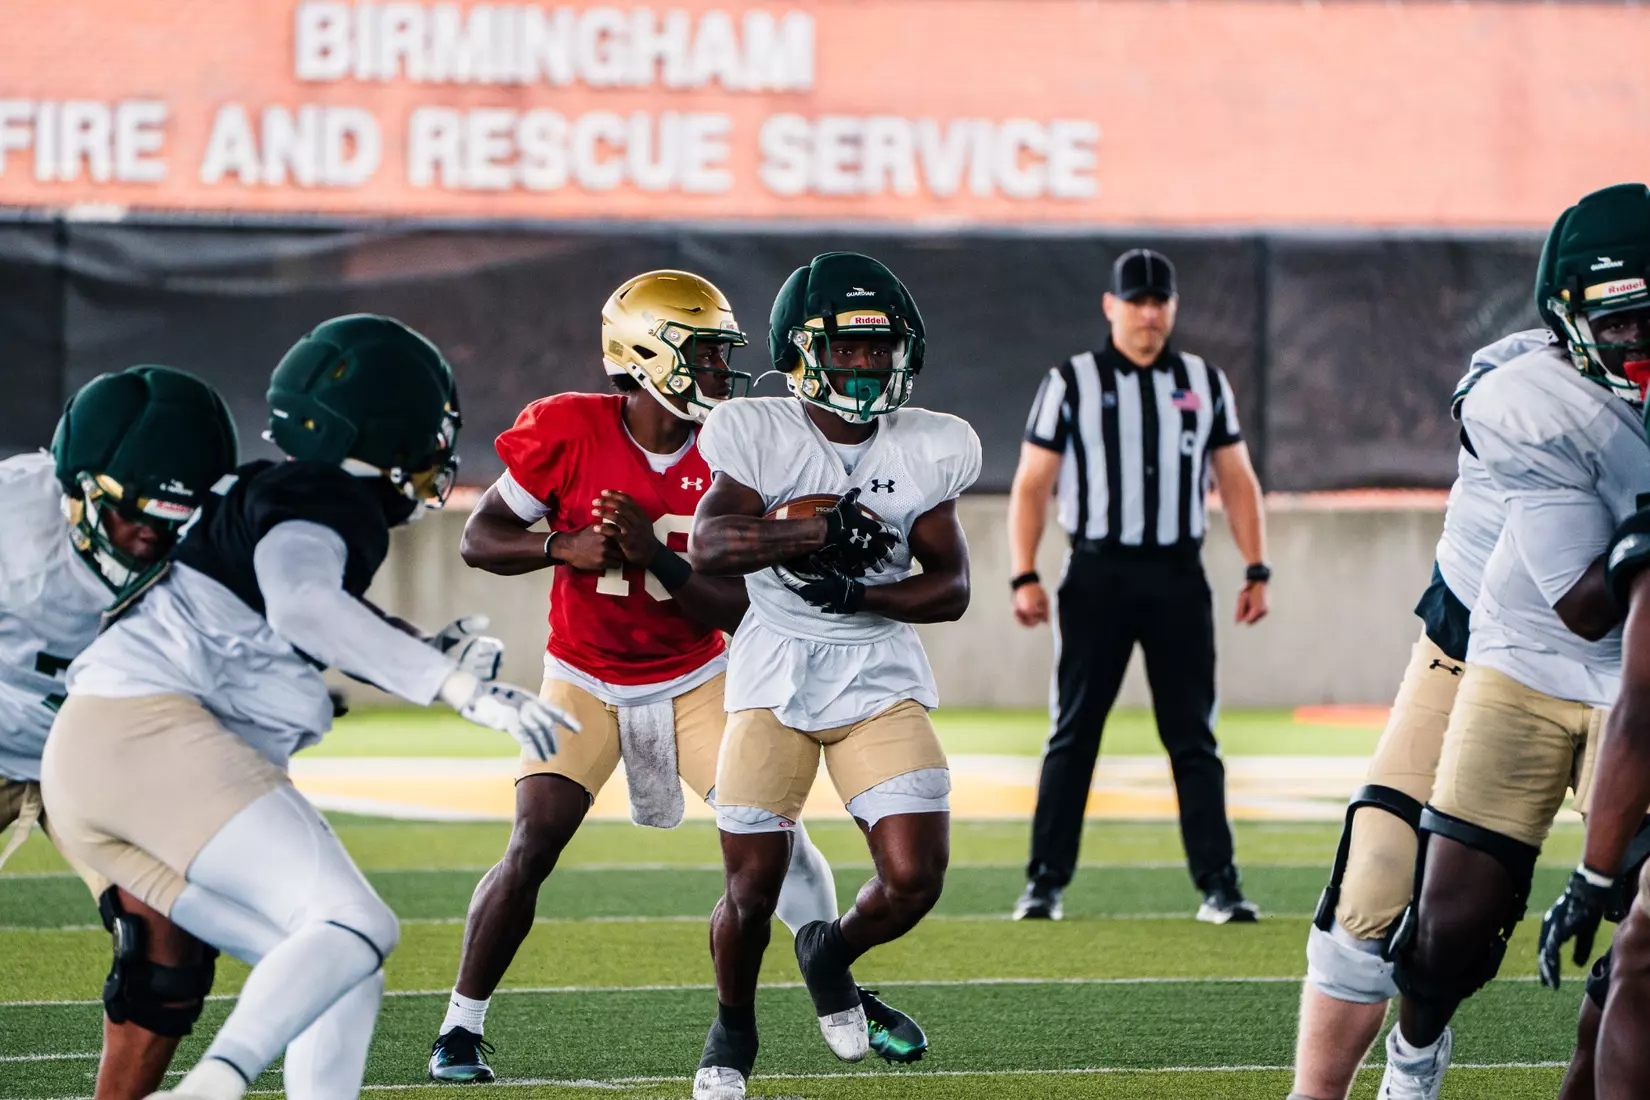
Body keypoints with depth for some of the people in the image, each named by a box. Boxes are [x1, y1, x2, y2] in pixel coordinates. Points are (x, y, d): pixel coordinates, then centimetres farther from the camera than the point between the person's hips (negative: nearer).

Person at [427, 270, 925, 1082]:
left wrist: (656, 556, -30)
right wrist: (565, 547, -29)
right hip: (586, 680, -2)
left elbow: (739, 609, -14)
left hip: (695, 678, 2)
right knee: (533, 846, -15)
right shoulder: (569, 434, -17)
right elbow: (479, 540, -10)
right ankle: (461, 1028, -3)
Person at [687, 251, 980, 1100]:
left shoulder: (923, 450, 0)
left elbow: (950, 587, 0)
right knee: (753, 888, -3)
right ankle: (732, 1030, 27)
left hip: (879, 676, 2)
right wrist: (816, 530, -31)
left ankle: (830, 954, 24)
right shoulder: (759, 435, -7)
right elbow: (710, 548, -21)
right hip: (774, 674, -2)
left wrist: (858, 592, -16)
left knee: (915, 878, -10)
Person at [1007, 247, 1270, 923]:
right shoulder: (1071, 383, 4)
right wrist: (1024, 577, -8)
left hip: (1178, 576, 2)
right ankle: (1045, 884, 5)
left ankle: (1218, 886, 1)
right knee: (1073, 734, 0)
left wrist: (1256, 570, 3)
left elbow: (1236, 481, 13)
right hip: (1097, 575, -2)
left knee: (1193, 737, 1)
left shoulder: (1205, 383, 11)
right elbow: (1032, 485, 2)